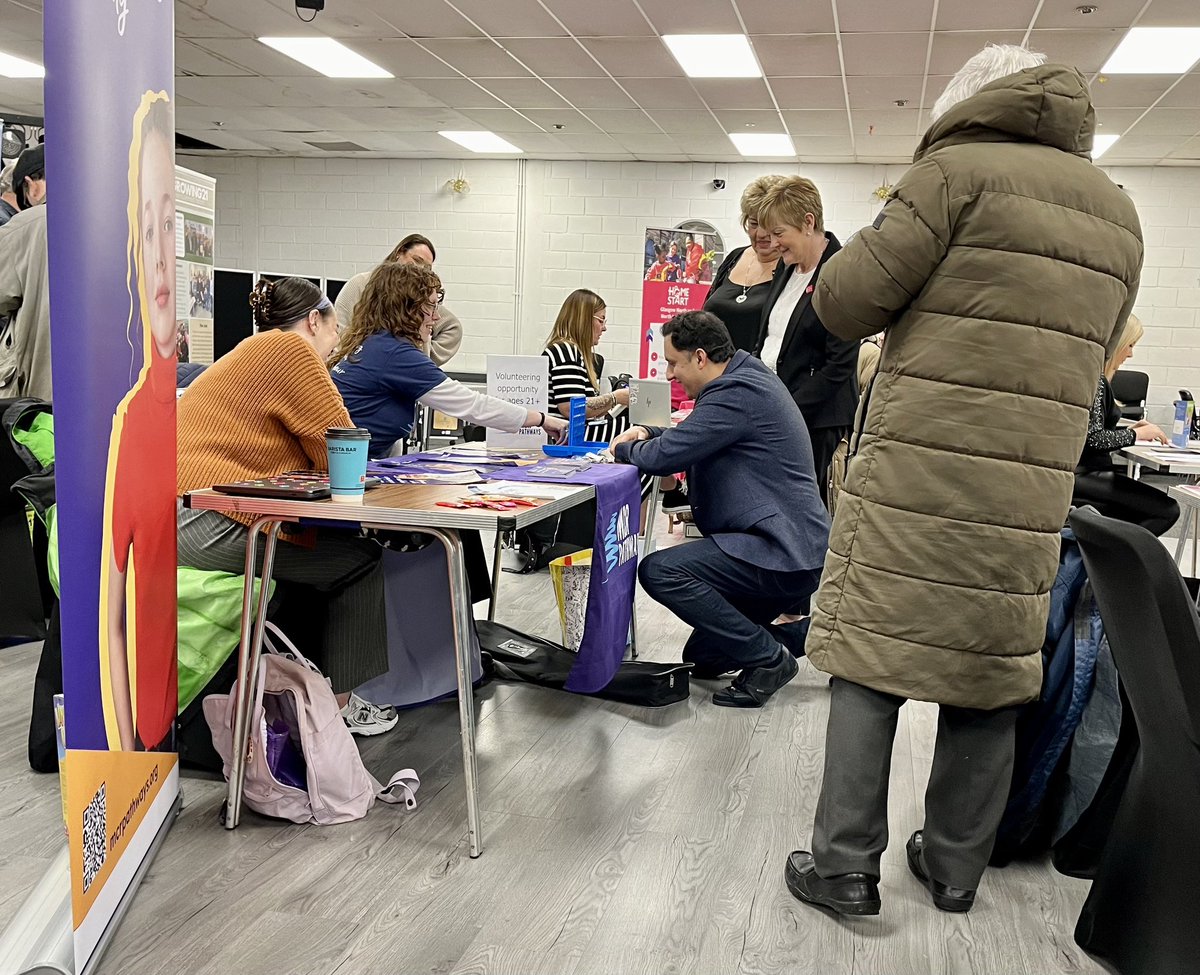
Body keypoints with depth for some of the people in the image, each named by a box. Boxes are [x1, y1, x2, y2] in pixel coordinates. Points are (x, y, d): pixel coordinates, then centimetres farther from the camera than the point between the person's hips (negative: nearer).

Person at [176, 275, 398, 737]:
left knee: (332, 546, 24)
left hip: (179, 516, 11)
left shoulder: (251, 352, 27)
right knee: (361, 559, 0)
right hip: (207, 523, -11)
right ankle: (337, 703, 7)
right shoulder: (289, 348, -5)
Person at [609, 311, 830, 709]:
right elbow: (693, 439, 28)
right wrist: (647, 433, 10)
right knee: (703, 657, 17)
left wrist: (624, 450, -2)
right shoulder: (747, 378, 15)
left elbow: (666, 456, -23)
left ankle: (767, 658, -13)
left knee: (659, 571, -24)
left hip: (782, 555, -11)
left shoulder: (737, 393, -19)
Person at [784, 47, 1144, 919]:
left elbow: (845, 300, -7)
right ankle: (956, 868, 22)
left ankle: (845, 866, 6)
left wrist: (921, 288, 14)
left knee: (869, 657, 2)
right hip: (1030, 494, 6)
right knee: (991, 672, 12)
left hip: (918, 475, -5)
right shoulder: (1118, 212, 17)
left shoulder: (958, 170, -3)